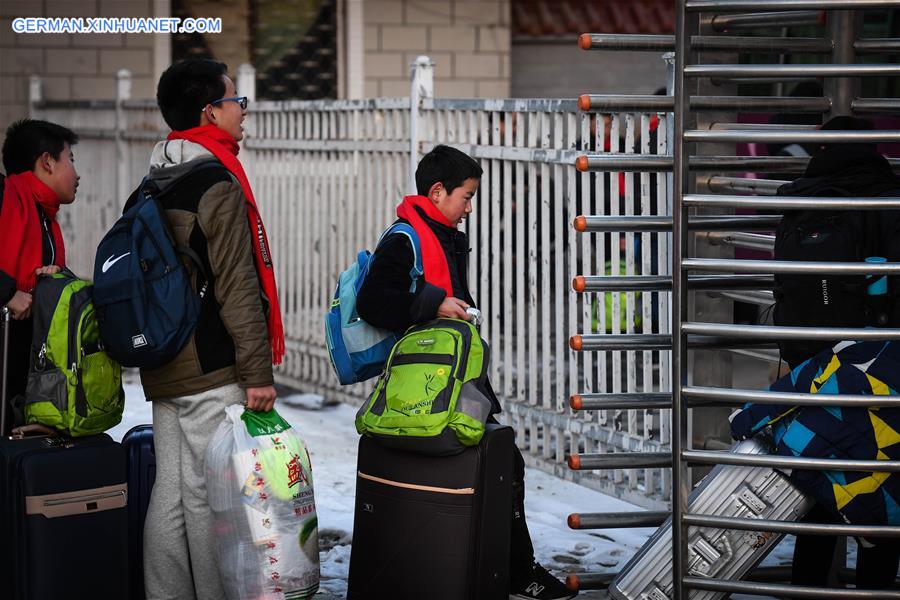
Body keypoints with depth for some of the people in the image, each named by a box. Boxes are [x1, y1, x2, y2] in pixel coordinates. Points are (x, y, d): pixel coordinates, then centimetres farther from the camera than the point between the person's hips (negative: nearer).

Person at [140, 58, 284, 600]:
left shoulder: (153, 186, 13)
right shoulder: (219, 186, -14)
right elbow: (237, 287, -17)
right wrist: (258, 371, -14)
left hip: (163, 367, 9)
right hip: (212, 371, -8)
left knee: (170, 492, 11)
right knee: (210, 495, -4)